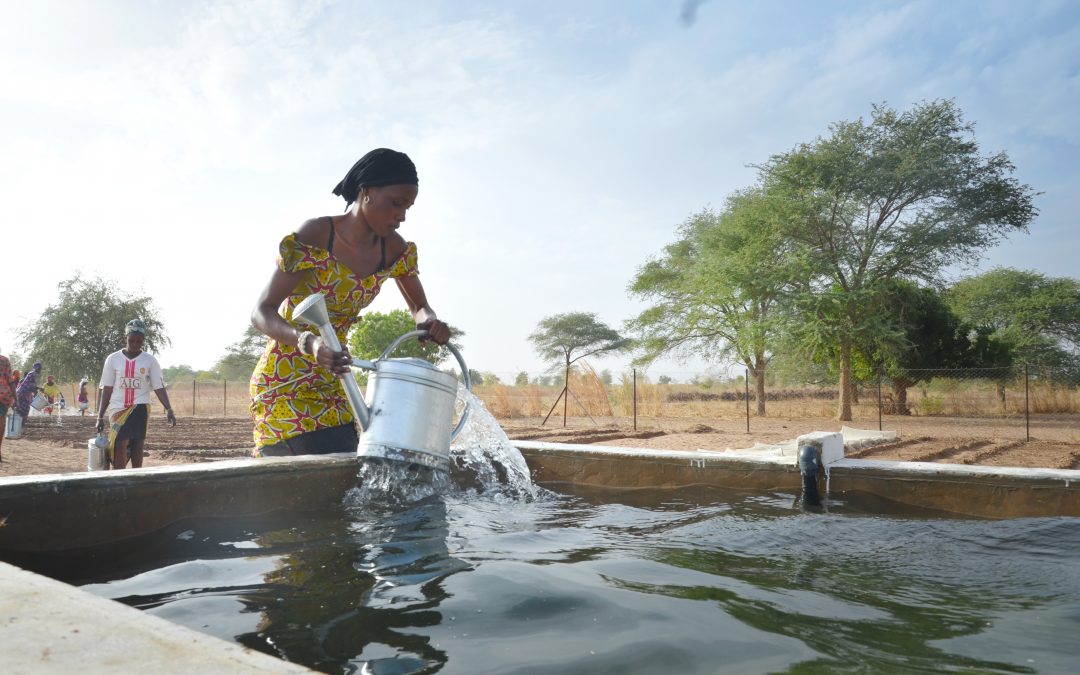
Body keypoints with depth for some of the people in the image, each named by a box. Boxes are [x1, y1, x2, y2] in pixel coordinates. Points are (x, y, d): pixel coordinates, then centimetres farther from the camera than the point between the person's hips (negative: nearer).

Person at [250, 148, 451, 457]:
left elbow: (420, 308, 11)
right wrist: (309, 343, -36)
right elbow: (261, 312, -16)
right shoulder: (314, 236, -18)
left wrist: (429, 322, -15)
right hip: (284, 382, -6)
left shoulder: (393, 249, -1)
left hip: (331, 383, 7)